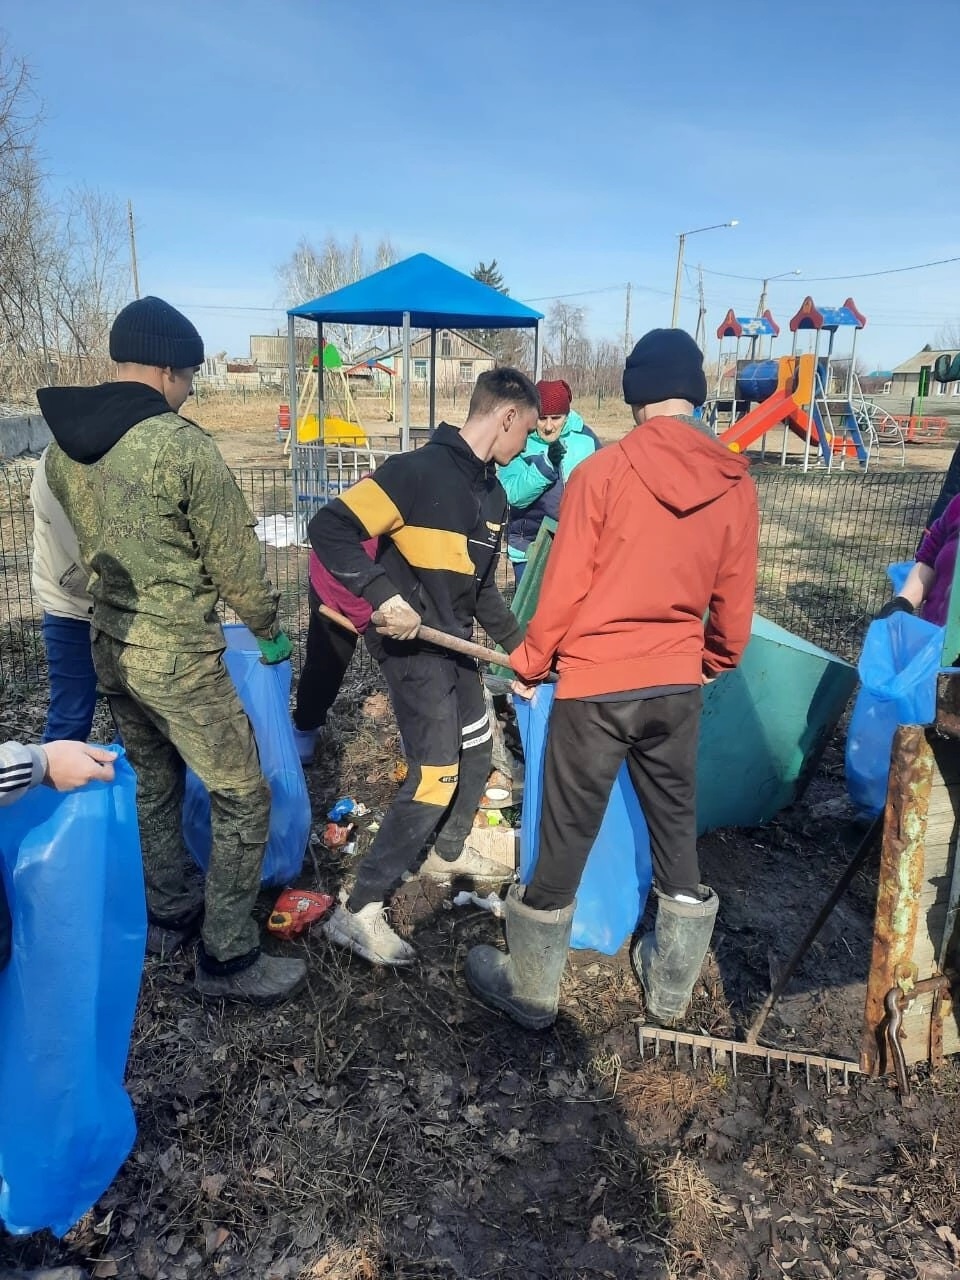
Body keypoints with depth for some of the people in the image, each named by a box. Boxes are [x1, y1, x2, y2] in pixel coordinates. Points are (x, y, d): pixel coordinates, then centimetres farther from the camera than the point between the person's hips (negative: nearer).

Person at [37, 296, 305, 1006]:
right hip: (177, 655, -8)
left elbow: (87, 544, 13)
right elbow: (236, 558, -14)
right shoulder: (183, 445, -19)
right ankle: (228, 958, 13)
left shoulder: (62, 447, 3)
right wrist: (270, 630, 3)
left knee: (154, 781, 23)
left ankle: (169, 915, 39)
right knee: (243, 797, 4)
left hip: (109, 646, 8)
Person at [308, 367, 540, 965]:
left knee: (477, 750, 21)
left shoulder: (492, 493, 8)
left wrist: (517, 644, 21)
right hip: (411, 645, -9)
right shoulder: (420, 471, -20)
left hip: (455, 643, 9)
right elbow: (329, 528, -26)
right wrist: (384, 595, -36)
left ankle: (449, 852, 45)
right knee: (436, 776, -11)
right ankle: (359, 911, 1)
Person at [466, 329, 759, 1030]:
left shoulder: (603, 471, -12)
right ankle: (672, 987, 37)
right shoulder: (737, 484, -1)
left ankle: (530, 992, 27)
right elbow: (734, 605, 6)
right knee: (677, 832, 19)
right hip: (678, 685, 4)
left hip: (596, 685, -3)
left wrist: (529, 662, 6)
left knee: (566, 839, 9)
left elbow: (564, 588, -10)